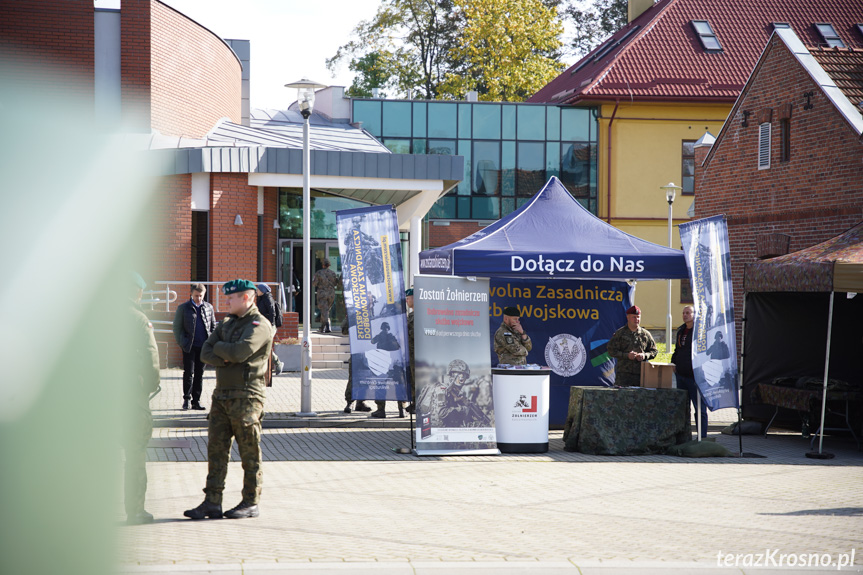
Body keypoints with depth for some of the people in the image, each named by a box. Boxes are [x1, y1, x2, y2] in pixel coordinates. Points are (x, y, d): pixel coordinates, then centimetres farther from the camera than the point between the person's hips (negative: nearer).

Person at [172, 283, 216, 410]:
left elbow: (213, 326, 17)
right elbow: (177, 327, 3)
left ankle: (196, 401, 11)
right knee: (189, 373, -4)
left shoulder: (209, 307, 10)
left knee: (199, 374, 6)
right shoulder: (183, 308, 3)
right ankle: (186, 399, 7)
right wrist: (182, 343, -7)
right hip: (189, 346, -2)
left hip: (203, 346, 2)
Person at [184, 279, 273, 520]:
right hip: (222, 394, 8)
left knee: (250, 453, 0)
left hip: (246, 396, -8)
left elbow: (240, 352, -24)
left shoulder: (259, 325, -9)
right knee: (216, 448, 4)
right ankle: (212, 502, 6)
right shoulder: (227, 323, 17)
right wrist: (224, 358, -11)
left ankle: (251, 503, 7)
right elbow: (205, 353, 8)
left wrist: (219, 347, -5)